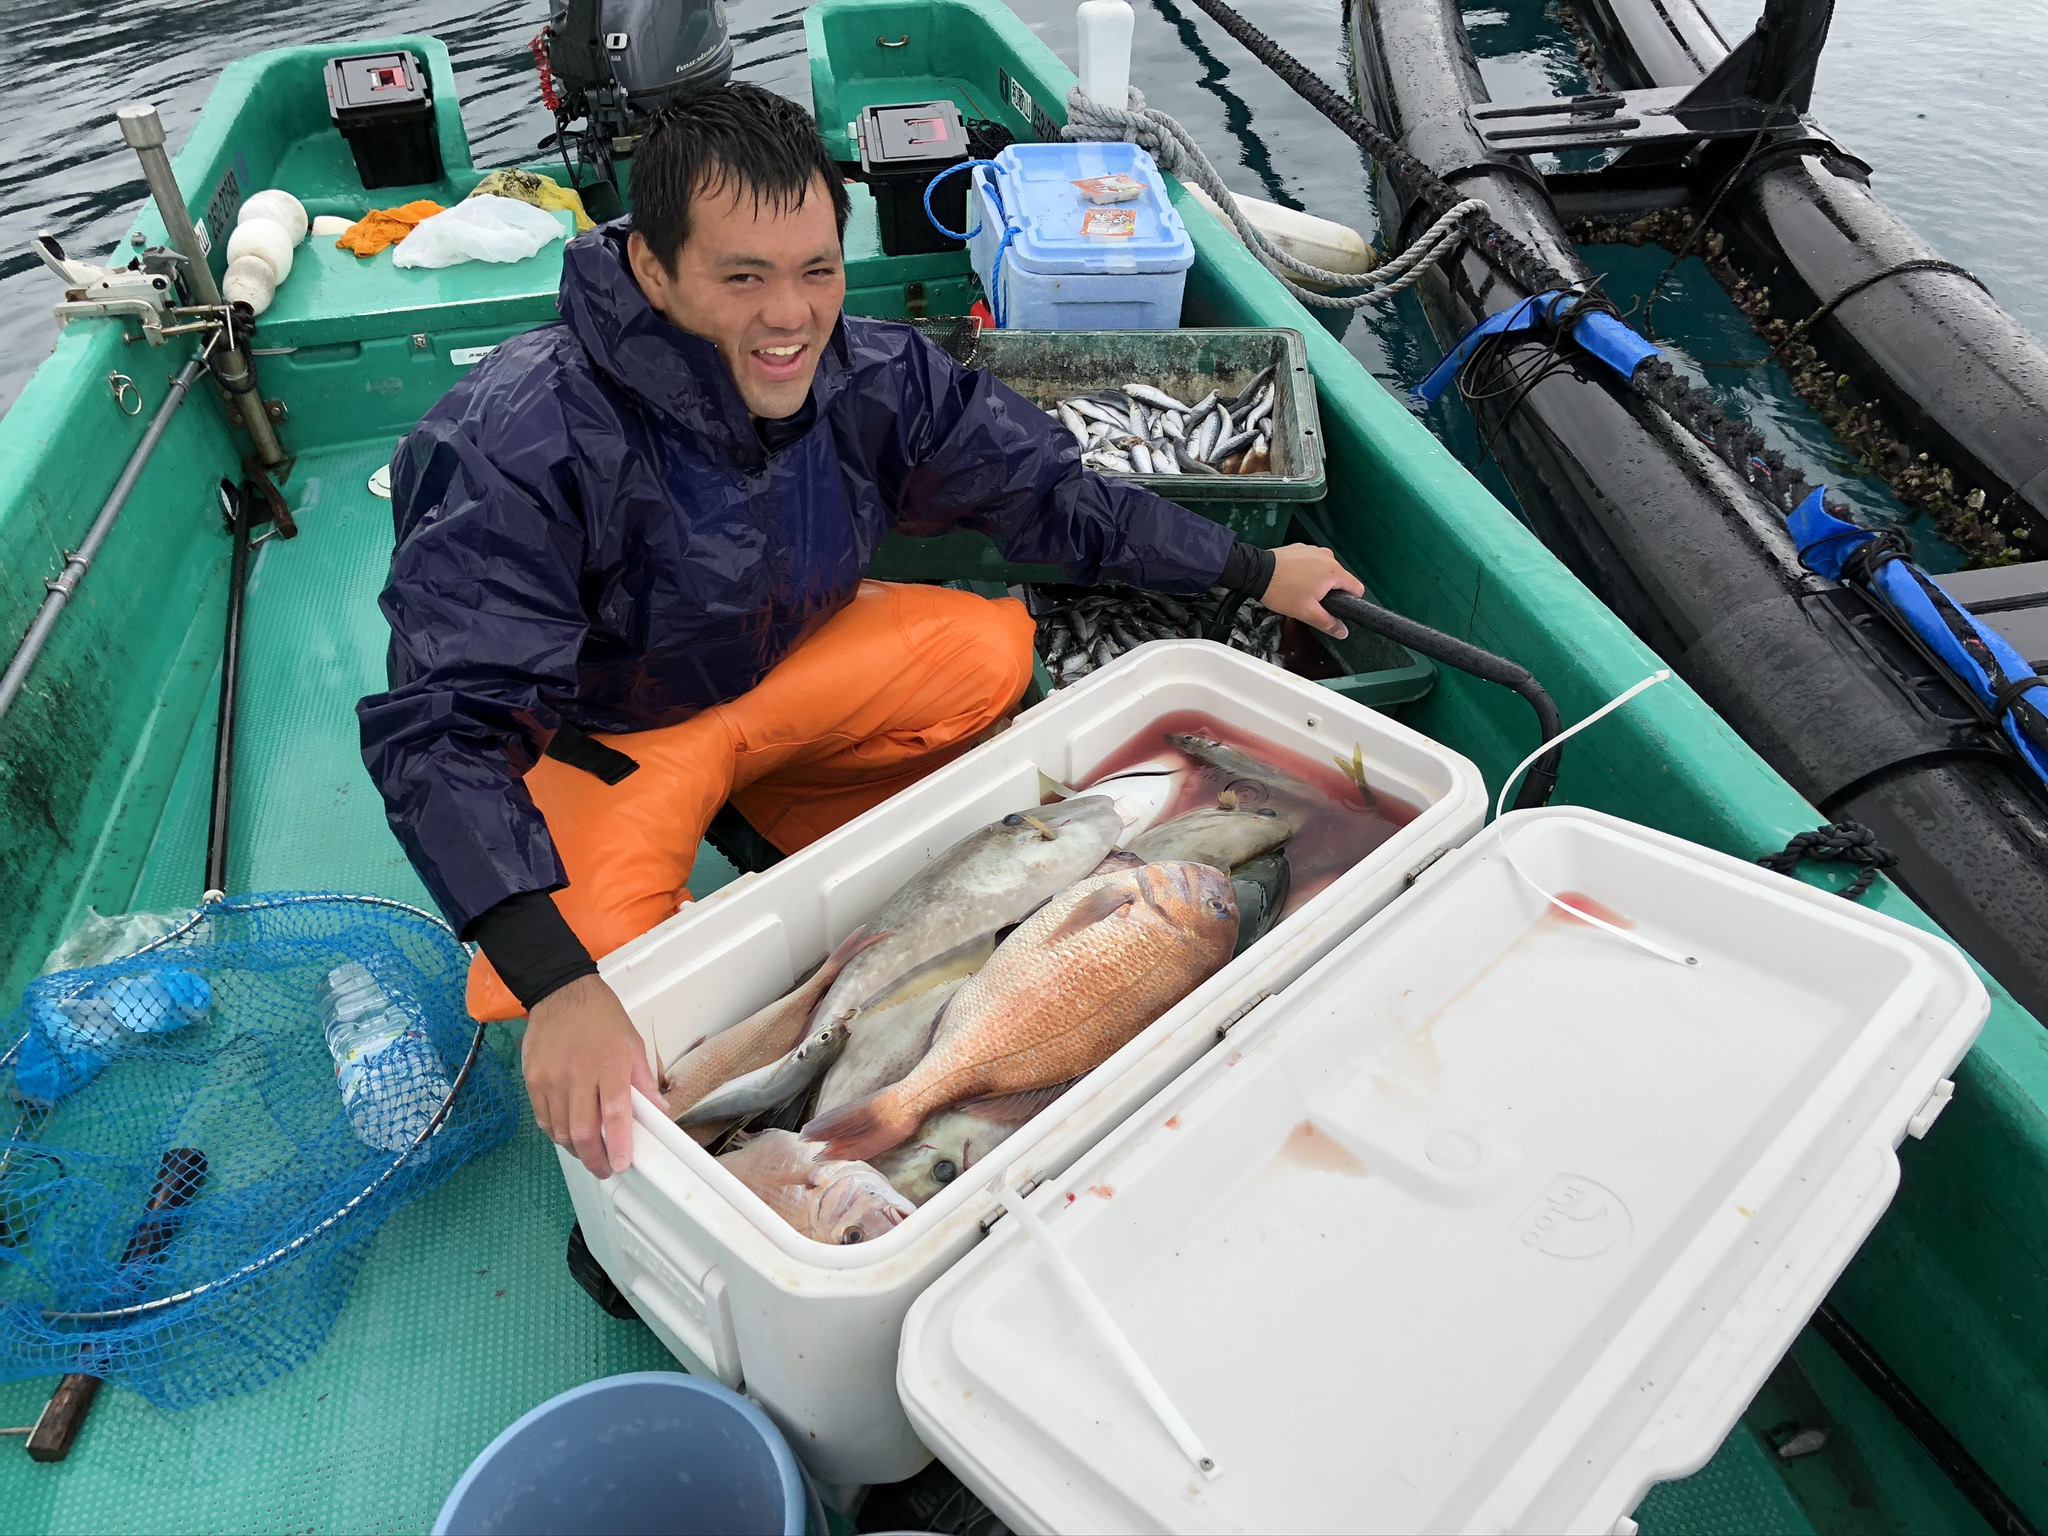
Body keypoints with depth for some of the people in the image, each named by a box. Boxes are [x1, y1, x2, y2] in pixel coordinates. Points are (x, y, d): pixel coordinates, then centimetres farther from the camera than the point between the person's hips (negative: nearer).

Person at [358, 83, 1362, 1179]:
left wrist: (1258, 574, 1)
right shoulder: (516, 452, -33)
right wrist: (559, 984, -52)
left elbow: (1050, 494, -5)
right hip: (597, 730, -4)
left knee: (990, 649, -14)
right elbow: (441, 729, -39)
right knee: (602, 958, -31)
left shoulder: (871, 378, -18)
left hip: (780, 662, 5)